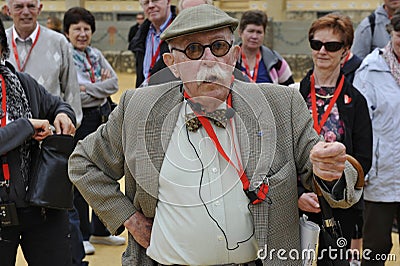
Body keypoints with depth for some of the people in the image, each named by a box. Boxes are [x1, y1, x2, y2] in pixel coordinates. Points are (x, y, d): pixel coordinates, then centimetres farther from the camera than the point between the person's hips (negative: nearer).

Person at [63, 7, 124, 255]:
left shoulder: (96, 54, 10)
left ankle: (100, 230, 27)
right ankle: (81, 235, 14)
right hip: (80, 120, -7)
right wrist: (102, 85, -13)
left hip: (104, 116, 7)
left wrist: (88, 88, -11)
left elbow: (114, 83, 1)